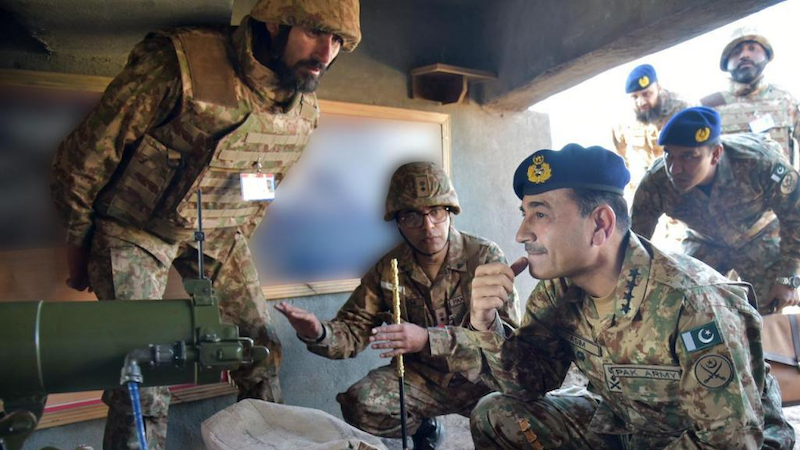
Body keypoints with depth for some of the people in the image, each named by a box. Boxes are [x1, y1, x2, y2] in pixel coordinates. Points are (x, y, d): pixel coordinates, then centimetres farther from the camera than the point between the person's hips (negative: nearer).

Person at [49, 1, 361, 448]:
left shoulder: (305, 109, -7)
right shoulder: (180, 64, -27)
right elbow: (84, 158, -15)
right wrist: (78, 242, -4)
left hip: (218, 234, 5)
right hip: (135, 228, -4)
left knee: (263, 347, 6)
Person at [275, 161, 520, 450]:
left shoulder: (486, 257, -14)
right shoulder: (388, 269, -4)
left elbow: (506, 333, -22)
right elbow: (355, 329, -2)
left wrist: (428, 339, -34)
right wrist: (319, 334, -26)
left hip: (480, 376, -3)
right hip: (421, 377, 3)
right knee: (359, 405, -20)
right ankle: (423, 427, 12)